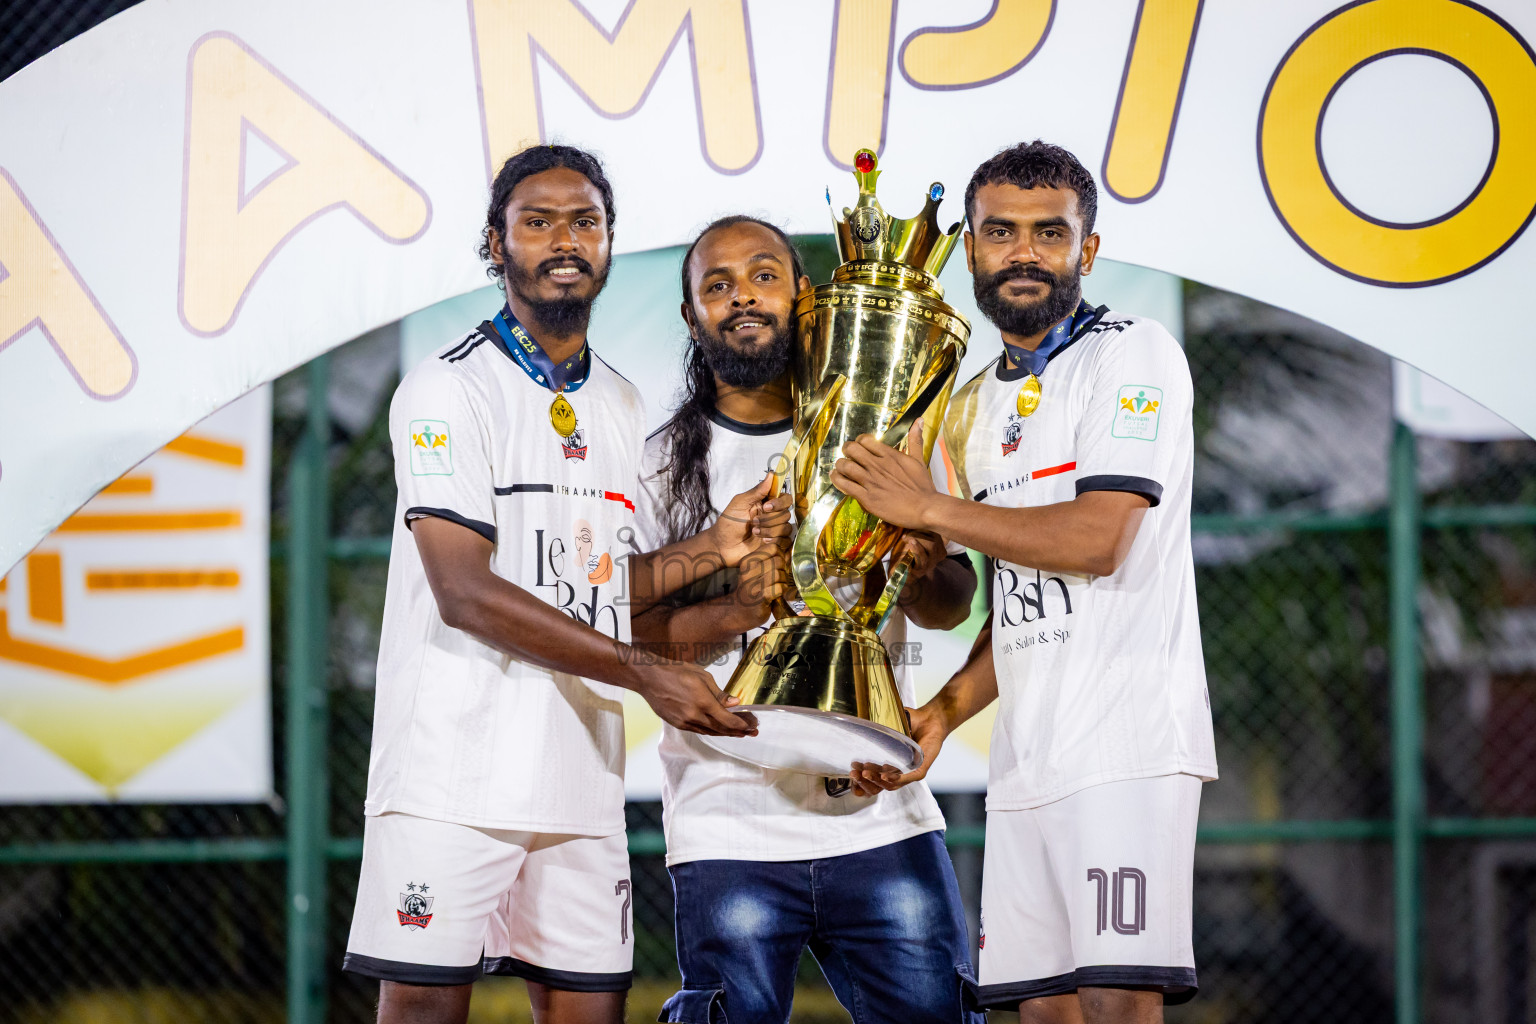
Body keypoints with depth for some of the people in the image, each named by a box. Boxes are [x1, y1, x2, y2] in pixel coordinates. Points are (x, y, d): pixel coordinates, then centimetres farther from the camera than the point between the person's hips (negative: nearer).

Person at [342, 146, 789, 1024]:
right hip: (454, 773, -7)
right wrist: (647, 674, -16)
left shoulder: (619, 404, 18)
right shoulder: (449, 390, -6)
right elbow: (465, 593, -14)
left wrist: (710, 550, 5)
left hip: (580, 779, 7)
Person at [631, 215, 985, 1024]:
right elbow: (622, 633, -1)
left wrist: (921, 576, -14)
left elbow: (954, 603, 9)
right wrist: (735, 612, -20)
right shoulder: (659, 464, 6)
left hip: (882, 815, 2)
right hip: (729, 832, -2)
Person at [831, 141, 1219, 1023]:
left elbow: (1096, 540, -16)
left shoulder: (1134, 356, -3)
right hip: (1026, 755, 8)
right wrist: (943, 713, 11)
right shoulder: (979, 406, 21)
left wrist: (927, 506, -7)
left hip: (1127, 745, -8)